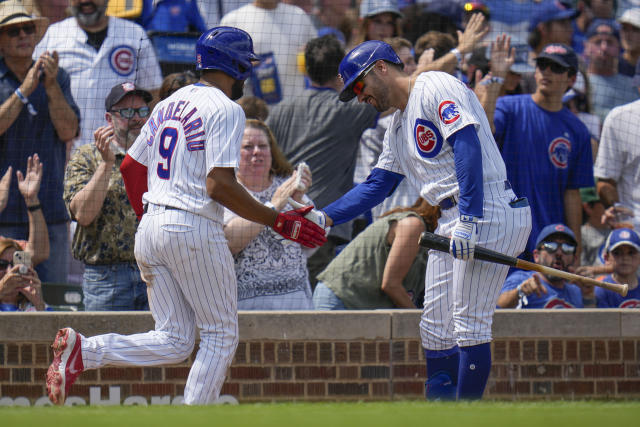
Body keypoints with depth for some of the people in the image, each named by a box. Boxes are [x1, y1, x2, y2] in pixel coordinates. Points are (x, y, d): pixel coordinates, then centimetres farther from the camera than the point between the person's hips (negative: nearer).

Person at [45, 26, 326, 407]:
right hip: (194, 227, -8)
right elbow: (219, 184, -18)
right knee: (221, 334, 5)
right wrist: (279, 222, -14)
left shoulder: (169, 105, 17)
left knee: (174, 341, 9)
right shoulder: (224, 109, -8)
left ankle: (82, 351, -10)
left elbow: (130, 166, 21)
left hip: (151, 229, 8)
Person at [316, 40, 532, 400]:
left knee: (469, 326, -11)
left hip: (487, 212, -10)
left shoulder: (436, 88, -7)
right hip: (452, 222, 10)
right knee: (436, 330, 7)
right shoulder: (398, 127, 23)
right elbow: (375, 187, 25)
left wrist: (468, 220, -26)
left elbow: (468, 146, -18)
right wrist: (325, 218, 12)